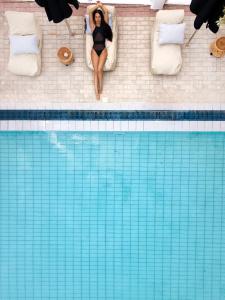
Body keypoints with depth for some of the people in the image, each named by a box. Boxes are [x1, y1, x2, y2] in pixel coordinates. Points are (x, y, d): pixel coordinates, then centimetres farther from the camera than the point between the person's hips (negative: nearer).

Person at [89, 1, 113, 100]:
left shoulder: (104, 25, 8)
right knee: (95, 70, -7)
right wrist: (97, 5, 11)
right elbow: (90, 12, 1)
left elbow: (106, 12, 2)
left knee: (99, 69, -17)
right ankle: (96, 91, -7)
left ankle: (100, 88, 3)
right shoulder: (93, 26, 7)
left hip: (103, 50, 0)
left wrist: (101, 5, 12)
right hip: (94, 50, 1)